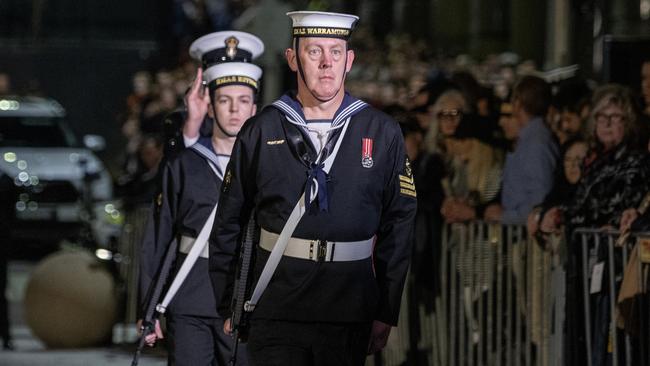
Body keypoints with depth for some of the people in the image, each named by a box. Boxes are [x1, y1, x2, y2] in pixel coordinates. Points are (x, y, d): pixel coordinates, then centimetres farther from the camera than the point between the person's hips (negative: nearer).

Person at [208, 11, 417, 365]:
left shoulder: (383, 133, 4)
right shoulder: (260, 132, 3)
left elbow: (399, 226, 4)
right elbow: (227, 225, 8)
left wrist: (386, 313, 1)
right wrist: (227, 308, 7)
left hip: (350, 318, 1)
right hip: (276, 308, -1)